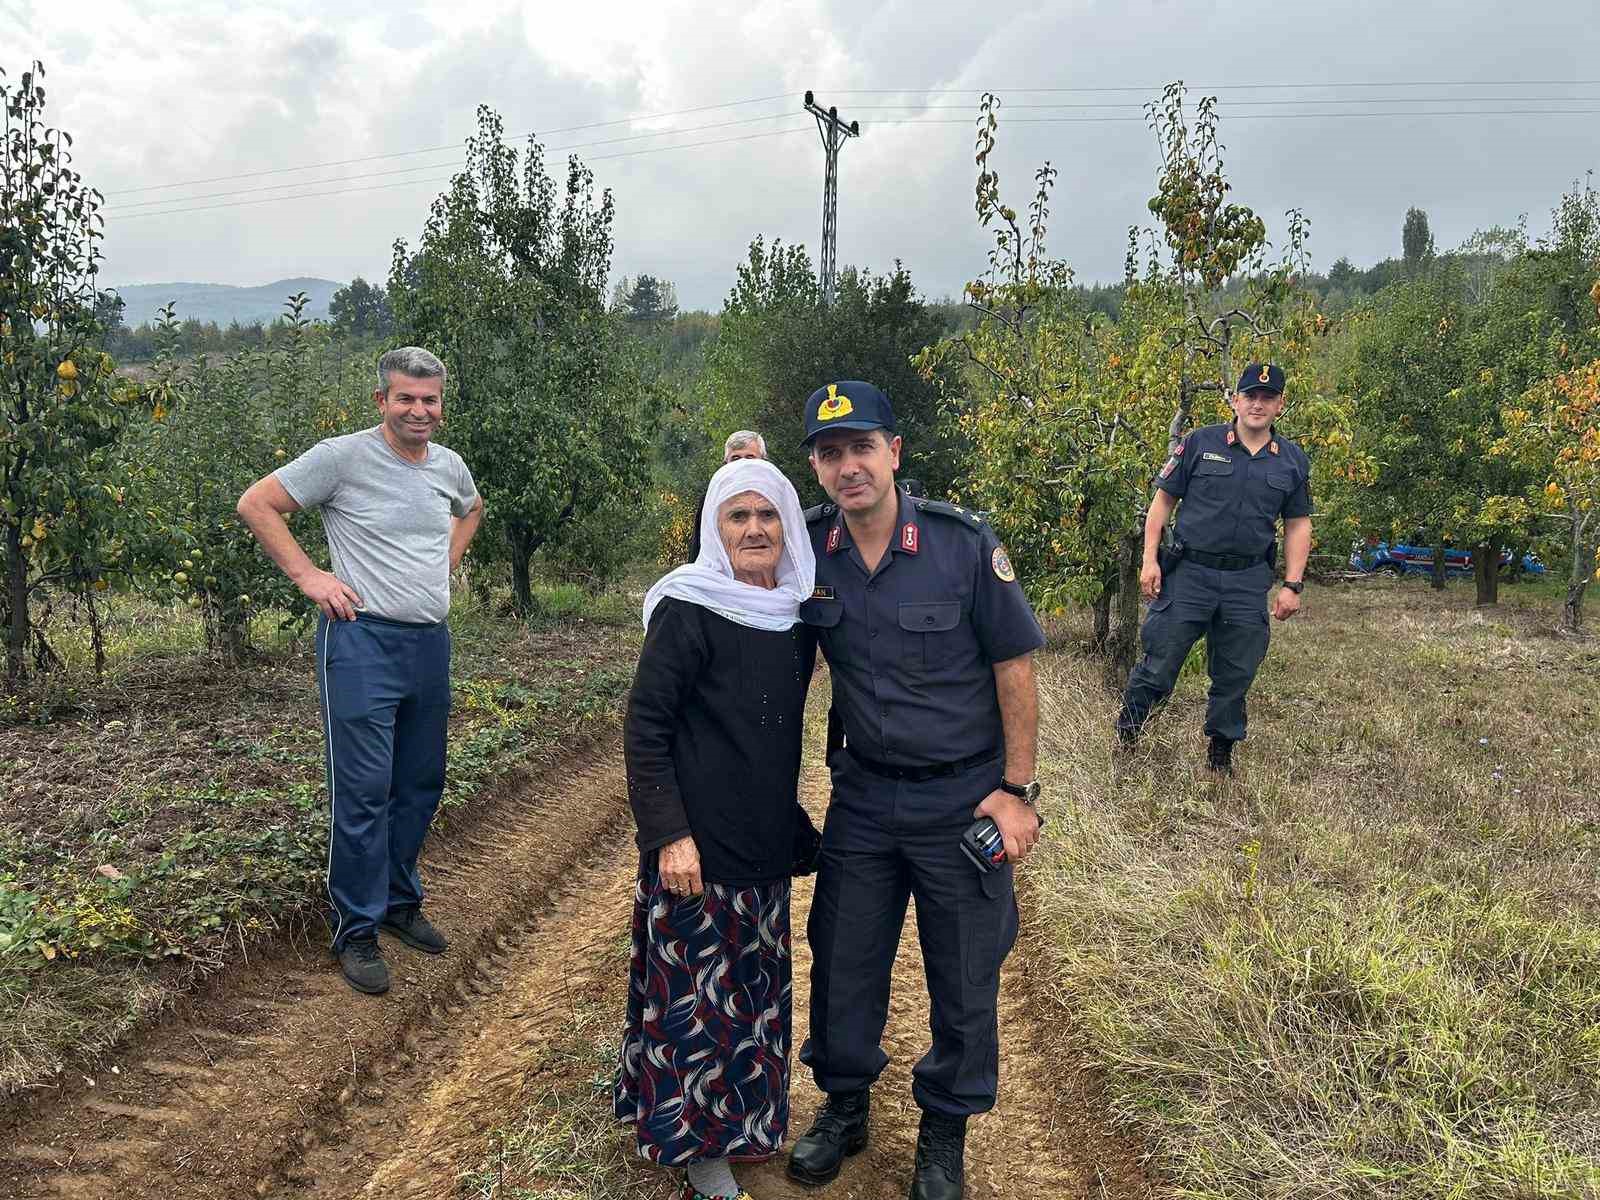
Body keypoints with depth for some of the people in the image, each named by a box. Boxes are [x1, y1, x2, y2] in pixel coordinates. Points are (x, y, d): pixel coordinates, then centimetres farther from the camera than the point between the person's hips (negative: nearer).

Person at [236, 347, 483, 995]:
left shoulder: (449, 466, 8)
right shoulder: (342, 456, -9)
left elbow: (471, 508, 31)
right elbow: (256, 505, -6)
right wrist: (309, 576, -11)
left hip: (431, 643, 6)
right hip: (363, 642, -6)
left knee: (421, 785, 15)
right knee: (363, 790, -4)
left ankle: (399, 900, 33)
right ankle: (357, 931, 10)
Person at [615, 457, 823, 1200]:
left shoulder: (797, 615, 5)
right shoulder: (688, 610, -13)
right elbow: (644, 728, -14)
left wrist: (795, 827, 15)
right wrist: (668, 835, -18)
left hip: (765, 847, 6)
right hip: (697, 847, -6)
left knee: (756, 991, 17)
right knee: (695, 997, 5)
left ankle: (741, 1120, 38)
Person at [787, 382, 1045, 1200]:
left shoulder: (963, 543, -17)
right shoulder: (807, 549, -8)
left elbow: (1014, 667, -10)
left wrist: (1017, 789, -10)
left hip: (962, 798, -2)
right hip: (862, 794, 3)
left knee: (964, 978, 13)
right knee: (843, 961, 17)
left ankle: (945, 1132, 39)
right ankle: (844, 1105, 43)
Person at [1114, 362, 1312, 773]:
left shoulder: (1293, 461, 8)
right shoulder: (1199, 444, -1)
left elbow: (1298, 524, 12)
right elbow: (1164, 500, 2)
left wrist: (1292, 585, 5)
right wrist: (1150, 559, -6)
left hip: (1248, 582, 3)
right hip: (1189, 572, -3)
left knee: (1235, 674, 11)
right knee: (1161, 660, -1)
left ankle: (1221, 748, 28)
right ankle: (1124, 733, 18)